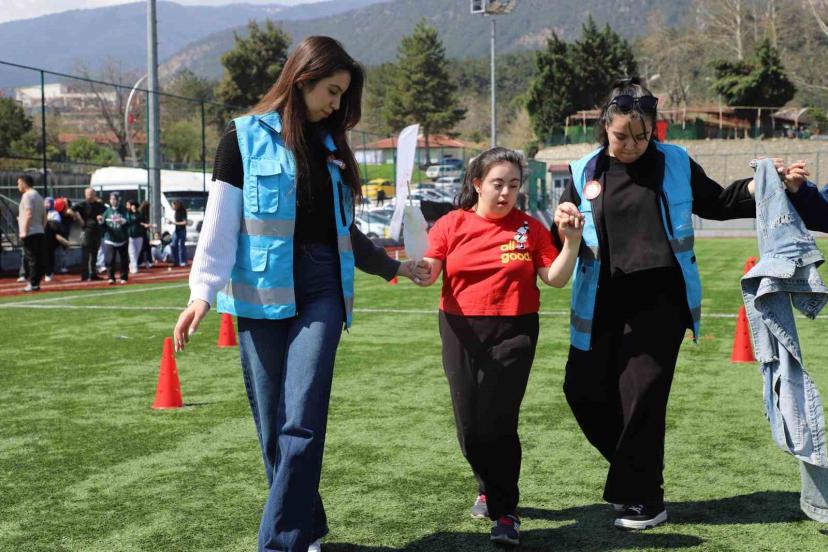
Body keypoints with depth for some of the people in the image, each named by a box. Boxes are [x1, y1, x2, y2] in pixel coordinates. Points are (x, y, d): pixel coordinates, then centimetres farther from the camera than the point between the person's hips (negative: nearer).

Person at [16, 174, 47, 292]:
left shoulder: (27, 195, -8)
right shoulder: (39, 196, 19)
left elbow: (28, 214, -18)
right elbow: (44, 217, 19)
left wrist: (24, 231, -18)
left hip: (30, 233, -8)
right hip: (40, 232, 8)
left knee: (32, 259, -7)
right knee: (40, 259, 6)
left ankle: (33, 284, -8)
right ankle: (36, 282, 11)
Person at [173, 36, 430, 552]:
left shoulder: (331, 145, 16)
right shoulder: (246, 137, 1)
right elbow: (221, 221, -3)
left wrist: (394, 267, 26)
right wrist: (204, 291, -11)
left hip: (321, 292, 3)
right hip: (261, 295, -2)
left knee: (302, 423, -12)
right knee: (273, 427, 4)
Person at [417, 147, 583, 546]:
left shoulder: (530, 228, 2)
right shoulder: (452, 224, 1)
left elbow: (555, 279, 1)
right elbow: (428, 274, -5)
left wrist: (572, 240, -11)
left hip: (513, 333, -2)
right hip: (462, 333, 2)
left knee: (497, 421, -9)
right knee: (469, 423, 9)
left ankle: (504, 512, 4)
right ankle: (490, 489, 36)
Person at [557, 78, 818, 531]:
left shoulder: (675, 164, 1)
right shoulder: (586, 173, 2)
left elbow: (717, 203, 15)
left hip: (660, 299, -2)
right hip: (601, 303, 3)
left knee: (641, 396, -4)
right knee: (584, 390, 6)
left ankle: (642, 499, 11)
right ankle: (634, 471, 30)